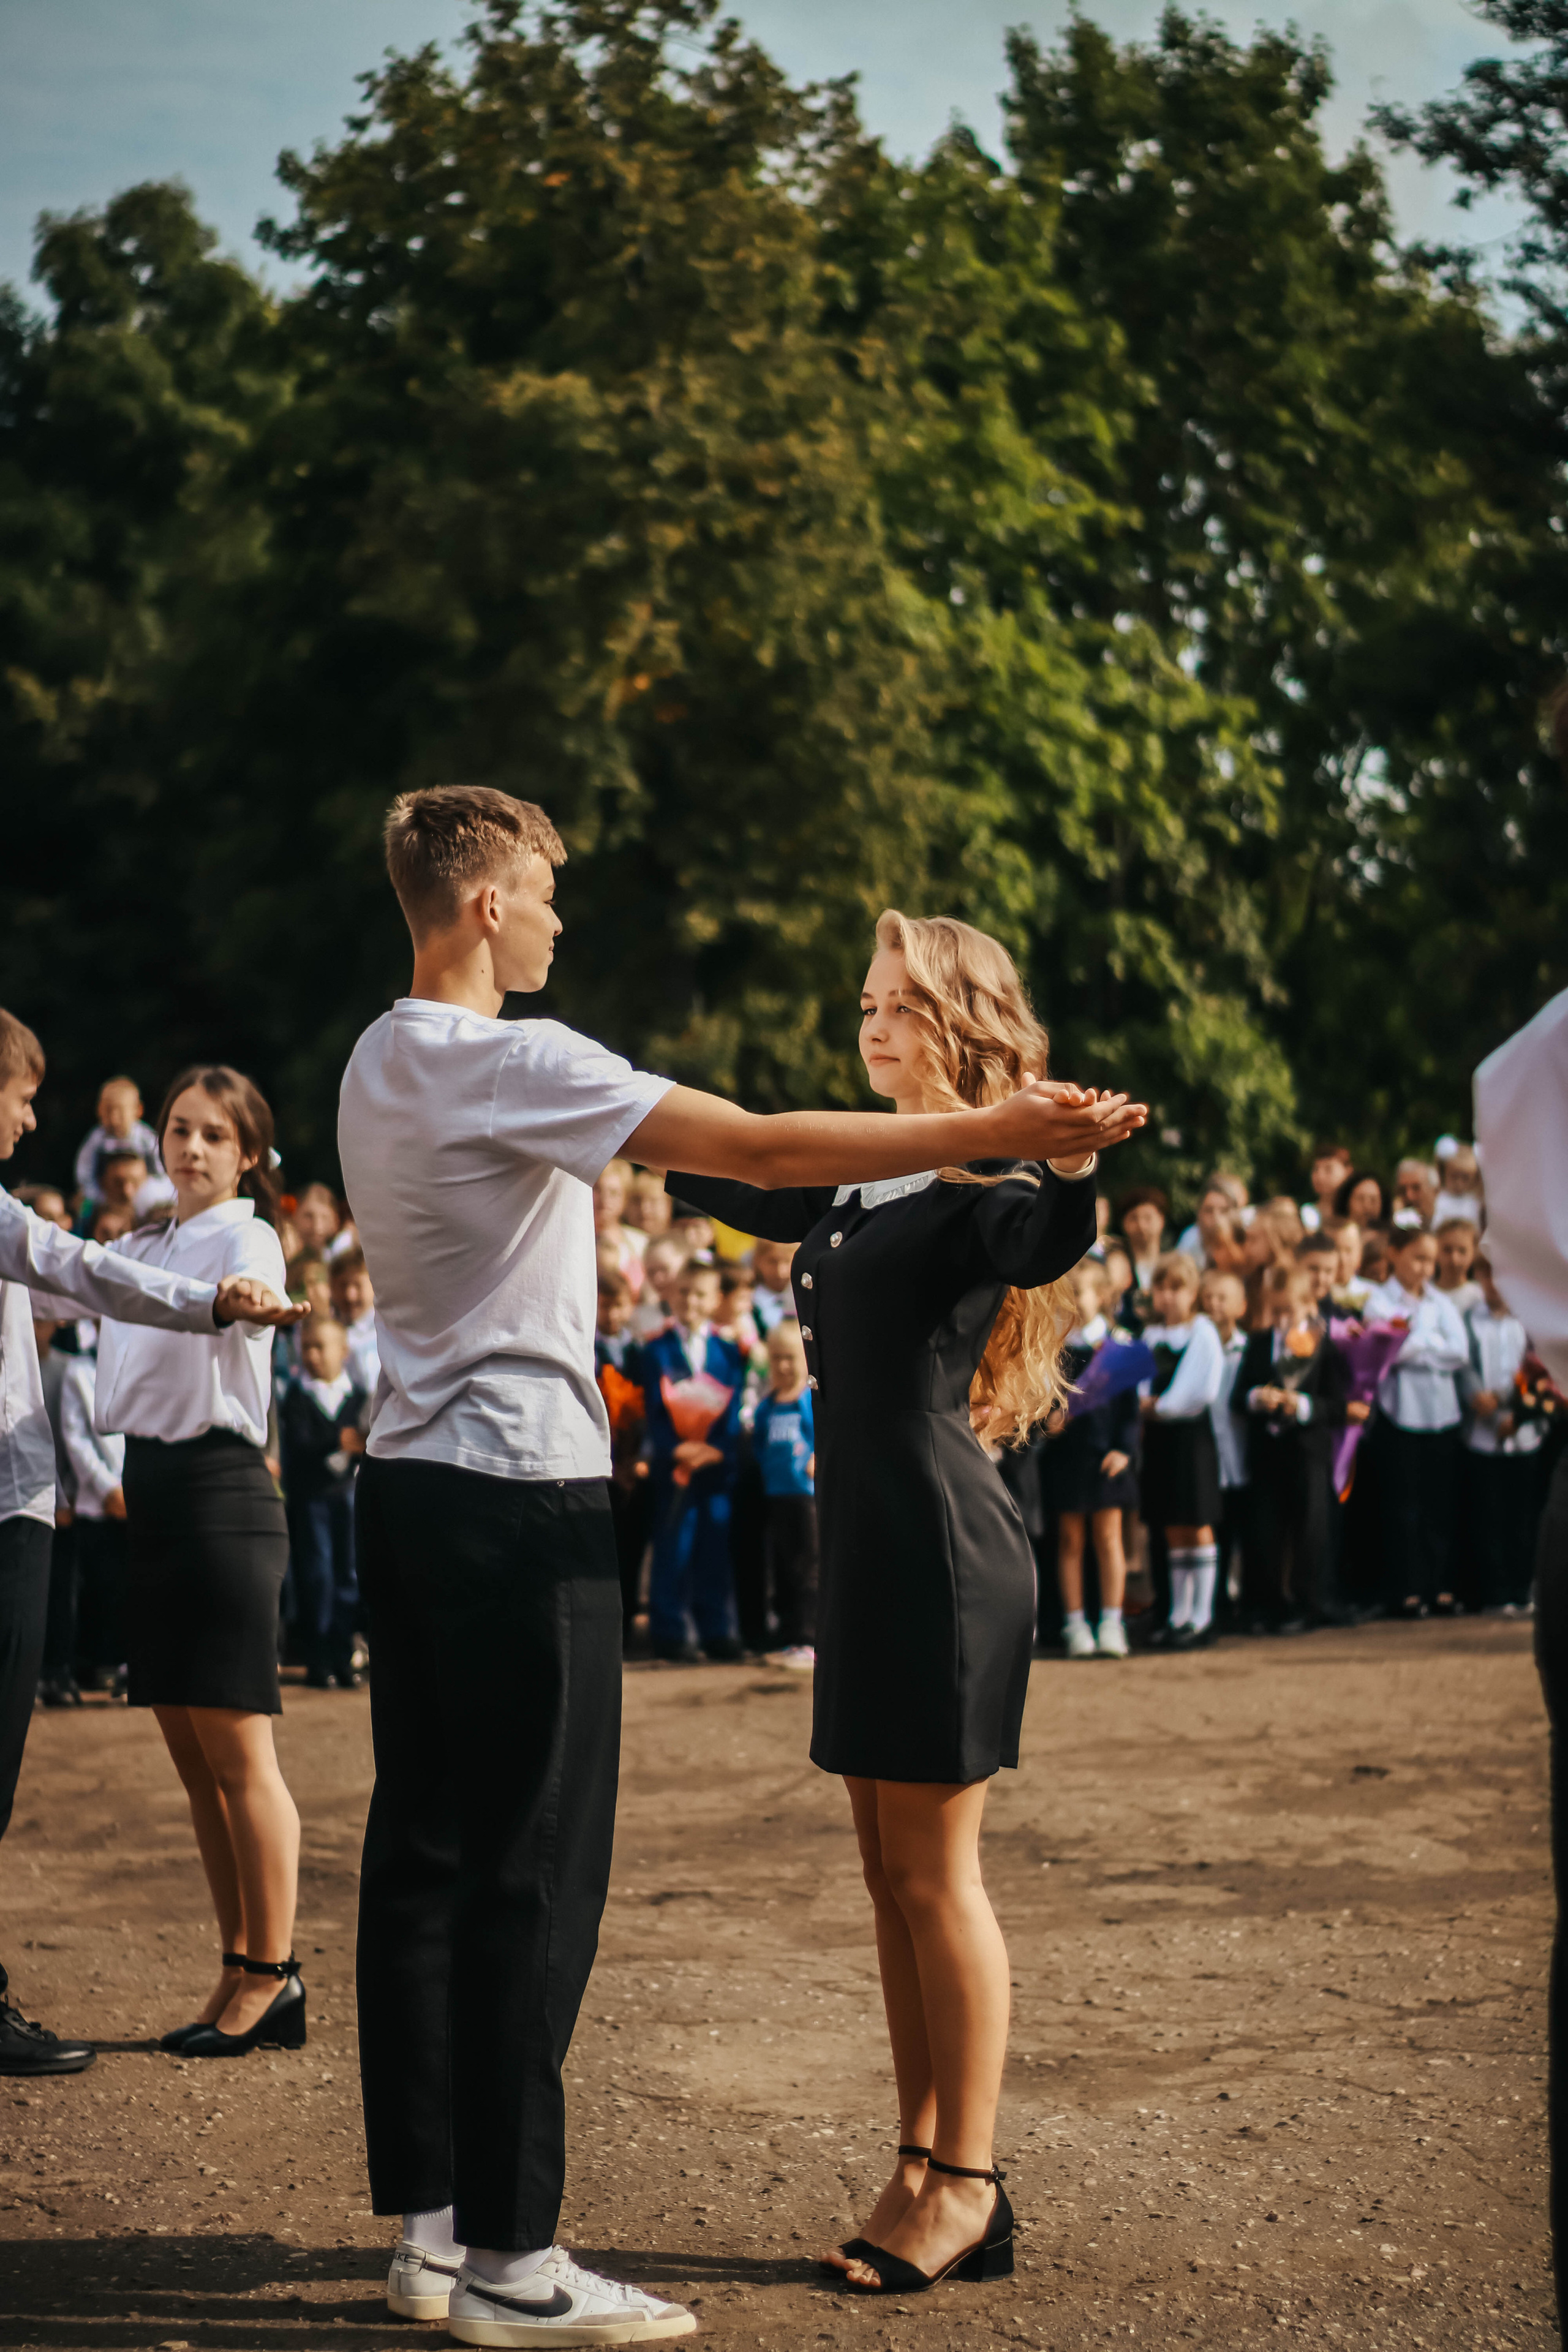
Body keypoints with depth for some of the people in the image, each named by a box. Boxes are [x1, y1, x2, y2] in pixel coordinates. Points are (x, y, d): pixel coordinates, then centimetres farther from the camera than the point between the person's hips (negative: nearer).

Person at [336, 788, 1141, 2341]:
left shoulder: (380, 1064, 15)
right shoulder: (505, 1061, -14)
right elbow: (759, 1149, -20)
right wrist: (992, 1134, -16)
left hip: (410, 1483, 10)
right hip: (515, 1495, -10)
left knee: (420, 1852, 10)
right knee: (531, 1867, -5)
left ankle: (425, 2225, 17)